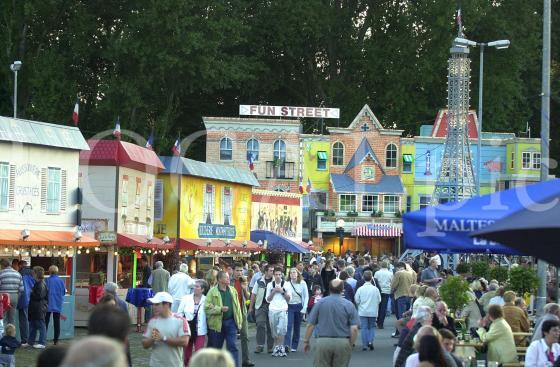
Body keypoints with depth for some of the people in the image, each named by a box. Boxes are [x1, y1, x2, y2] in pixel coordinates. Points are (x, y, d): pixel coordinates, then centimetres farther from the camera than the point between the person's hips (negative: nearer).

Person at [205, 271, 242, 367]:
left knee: (232, 346, -3)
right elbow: (207, 307, -11)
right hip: (217, 323, -2)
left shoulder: (233, 290, 9)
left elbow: (237, 306, 11)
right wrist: (220, 309, -21)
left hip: (231, 322, 2)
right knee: (216, 347, 10)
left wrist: (239, 321, 8)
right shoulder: (212, 292, -6)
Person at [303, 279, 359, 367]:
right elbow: (354, 329, -8)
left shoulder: (320, 303, 1)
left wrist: (306, 341, 12)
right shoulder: (349, 305, -2)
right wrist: (351, 345, 5)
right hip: (343, 343, 0)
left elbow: (310, 325, 1)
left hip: (322, 342, 0)